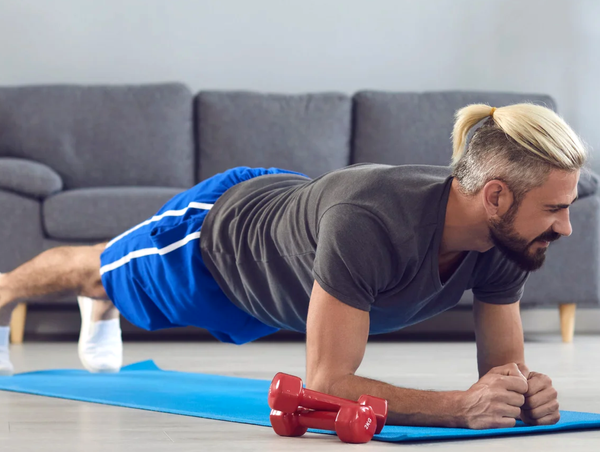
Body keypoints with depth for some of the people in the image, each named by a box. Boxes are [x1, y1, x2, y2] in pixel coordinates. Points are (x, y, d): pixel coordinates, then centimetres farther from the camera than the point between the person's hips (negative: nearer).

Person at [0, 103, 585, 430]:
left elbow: (501, 368, -20)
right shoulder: (367, 223, -52)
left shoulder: (507, 239, -31)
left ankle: (99, 310, 75)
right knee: (99, 268, 30)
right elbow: (326, 386, -49)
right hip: (216, 229, -5)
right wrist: (461, 405, -58)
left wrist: (526, 391, -44)